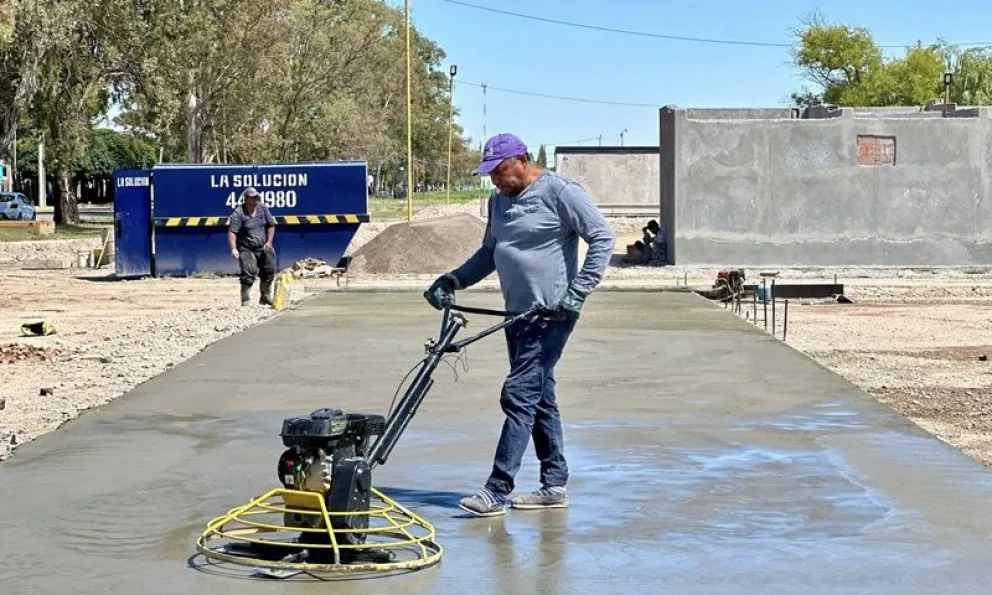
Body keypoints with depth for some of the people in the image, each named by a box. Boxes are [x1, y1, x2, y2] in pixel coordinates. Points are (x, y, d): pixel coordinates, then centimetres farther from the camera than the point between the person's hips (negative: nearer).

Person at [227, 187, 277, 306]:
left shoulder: (263, 209, 3)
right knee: (248, 274, -18)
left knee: (269, 272, 11)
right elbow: (232, 232, -20)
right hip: (246, 250, -5)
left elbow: (271, 225, 11)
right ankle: (245, 301, -10)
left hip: (263, 248, 6)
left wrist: (269, 242, 0)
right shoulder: (238, 213, -14)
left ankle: (265, 298, 31)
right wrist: (233, 249, -32)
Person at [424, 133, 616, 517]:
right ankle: (555, 485, 18)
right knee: (540, 399, 11)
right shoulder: (499, 201, 15)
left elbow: (603, 238, -12)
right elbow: (489, 253, 25)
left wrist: (578, 292, -18)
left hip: (551, 315, -9)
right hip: (518, 314, 9)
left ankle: (497, 491, -13)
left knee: (519, 396, -12)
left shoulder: (560, 193, -10)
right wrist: (453, 281, 11)